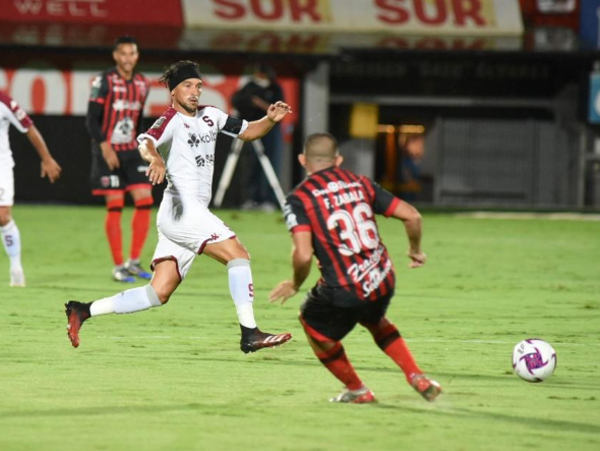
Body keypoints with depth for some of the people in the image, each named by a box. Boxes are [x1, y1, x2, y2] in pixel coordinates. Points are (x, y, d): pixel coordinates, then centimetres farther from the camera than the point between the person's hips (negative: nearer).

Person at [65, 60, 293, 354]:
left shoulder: (209, 116, 17)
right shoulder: (172, 120, -8)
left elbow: (247, 132, 24)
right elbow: (146, 141, -28)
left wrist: (270, 120, 3)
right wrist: (154, 157, -51)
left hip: (193, 213, 8)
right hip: (181, 208, -8)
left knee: (158, 294, 4)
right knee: (238, 254, -17)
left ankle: (83, 311, 6)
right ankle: (250, 334, -19)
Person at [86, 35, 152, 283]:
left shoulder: (141, 84, 9)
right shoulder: (104, 82, -8)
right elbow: (92, 120, -10)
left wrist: (142, 146, 12)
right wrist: (105, 147, -19)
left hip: (132, 151, 5)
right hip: (108, 152, -5)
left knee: (145, 200, -5)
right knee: (115, 206, -6)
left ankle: (134, 261, 6)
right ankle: (118, 266, 1)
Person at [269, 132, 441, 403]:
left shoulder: (299, 198, -6)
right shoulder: (360, 184, 7)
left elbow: (303, 255, -18)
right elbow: (412, 216, 5)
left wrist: (295, 285, 2)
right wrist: (415, 250, 24)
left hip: (343, 292, -5)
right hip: (383, 282, 5)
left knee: (312, 323, 26)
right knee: (375, 321, 37)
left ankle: (356, 390, 34)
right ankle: (417, 378, 25)